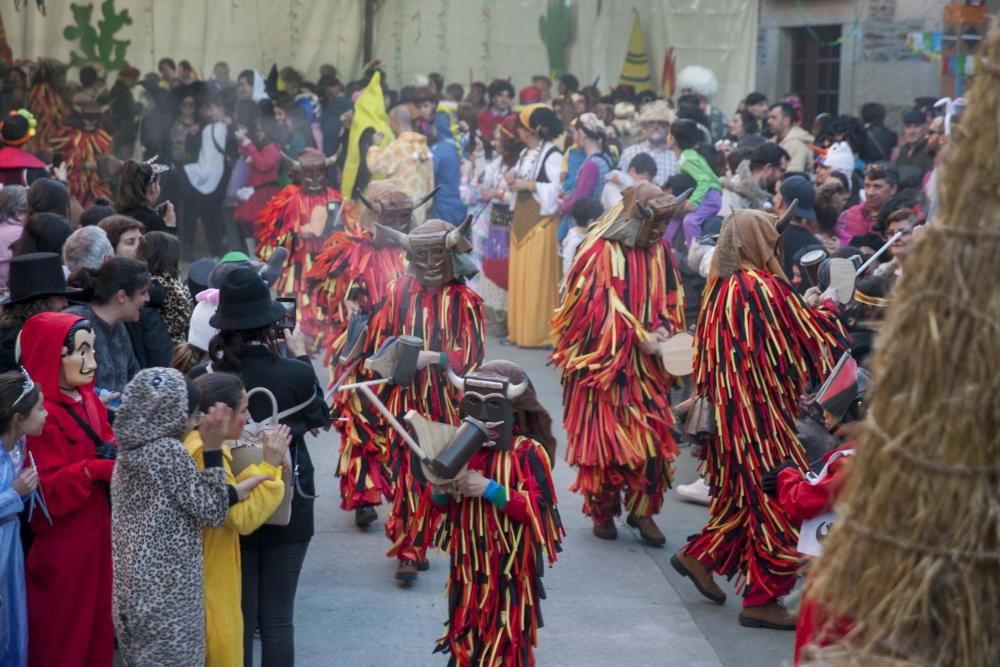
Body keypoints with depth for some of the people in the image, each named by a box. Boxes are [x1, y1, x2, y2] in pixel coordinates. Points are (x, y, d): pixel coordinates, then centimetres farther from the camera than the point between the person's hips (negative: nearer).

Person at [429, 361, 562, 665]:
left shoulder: (528, 451, -13)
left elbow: (536, 510, -19)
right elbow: (443, 507, 12)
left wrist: (490, 489, -24)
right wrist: (441, 493, -11)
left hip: (509, 565, -5)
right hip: (469, 562, 5)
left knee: (505, 641, 2)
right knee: (465, 635, 14)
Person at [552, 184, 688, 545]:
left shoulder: (660, 253, 6)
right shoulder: (601, 252, -13)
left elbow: (670, 301, 12)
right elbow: (599, 308, -17)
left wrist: (663, 330, -7)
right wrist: (639, 337, -21)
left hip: (646, 366, 5)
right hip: (603, 361, -5)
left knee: (652, 436, 1)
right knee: (603, 435, 3)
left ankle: (642, 509, 14)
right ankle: (603, 511, 18)